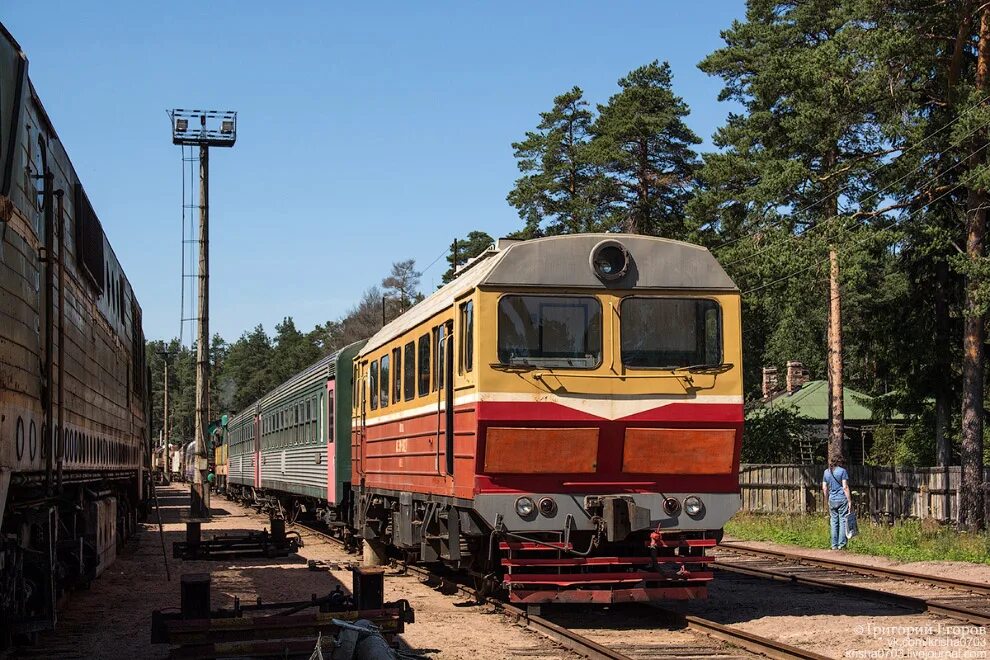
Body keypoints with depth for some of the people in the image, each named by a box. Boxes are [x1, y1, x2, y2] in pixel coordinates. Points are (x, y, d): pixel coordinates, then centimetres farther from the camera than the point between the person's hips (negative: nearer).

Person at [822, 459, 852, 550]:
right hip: (842, 499, -4)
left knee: (834, 522, 9)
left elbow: (824, 488, 10)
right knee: (843, 521, 1)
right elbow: (845, 487, -10)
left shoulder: (826, 472, 9)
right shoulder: (842, 471, -6)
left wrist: (827, 501, 19)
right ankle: (841, 544, 1)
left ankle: (834, 545, 10)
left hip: (832, 500, 4)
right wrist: (850, 501, -8)